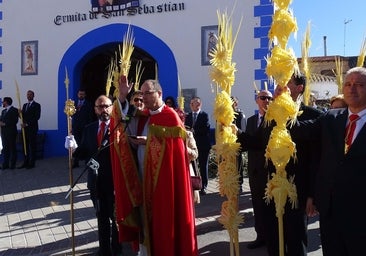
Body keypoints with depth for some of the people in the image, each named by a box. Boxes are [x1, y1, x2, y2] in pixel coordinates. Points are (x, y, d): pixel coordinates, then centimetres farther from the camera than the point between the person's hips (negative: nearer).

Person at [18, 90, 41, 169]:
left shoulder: (36, 105, -1)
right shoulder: (24, 105, 20)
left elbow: (37, 117, -11)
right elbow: (23, 116, 16)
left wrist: (27, 124, -17)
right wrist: (20, 113, -8)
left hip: (32, 128, -6)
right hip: (25, 128, 6)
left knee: (32, 146, -2)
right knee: (25, 146, 5)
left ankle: (32, 163, 2)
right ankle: (26, 162, 10)